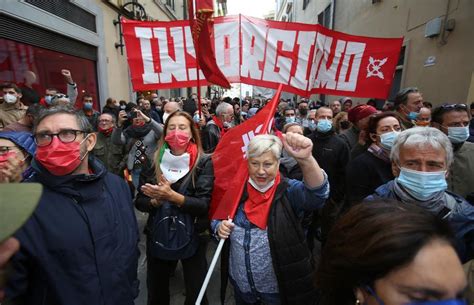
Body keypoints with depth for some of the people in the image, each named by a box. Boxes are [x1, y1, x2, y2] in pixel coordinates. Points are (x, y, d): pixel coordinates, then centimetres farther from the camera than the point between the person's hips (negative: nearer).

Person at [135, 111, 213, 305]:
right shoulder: (153, 162, -3)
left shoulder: (204, 163, -13)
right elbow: (139, 202, -1)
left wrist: (172, 196, -31)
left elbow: (204, 205, -19)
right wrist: (156, 201, -21)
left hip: (192, 237, -2)